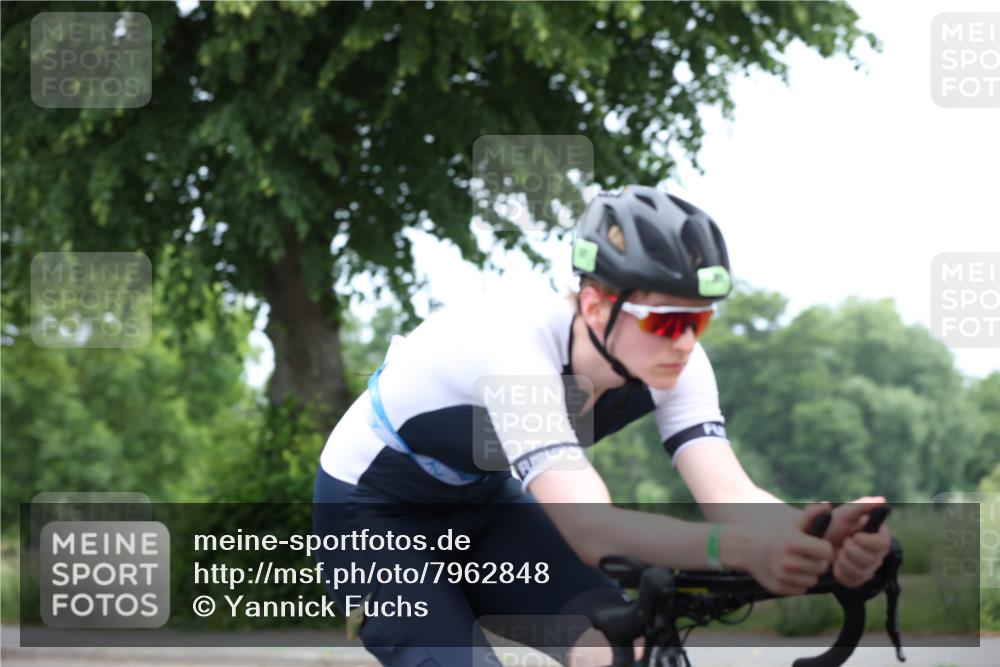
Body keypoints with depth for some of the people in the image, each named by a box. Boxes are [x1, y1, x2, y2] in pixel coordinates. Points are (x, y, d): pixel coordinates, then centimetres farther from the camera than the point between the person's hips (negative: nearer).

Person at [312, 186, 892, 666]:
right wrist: (736, 549, -68)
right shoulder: (517, 348, -39)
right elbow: (592, 531, -51)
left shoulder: (673, 362, -20)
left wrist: (826, 539, -55)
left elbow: (730, 494, -31)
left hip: (484, 500, 6)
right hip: (375, 510, -6)